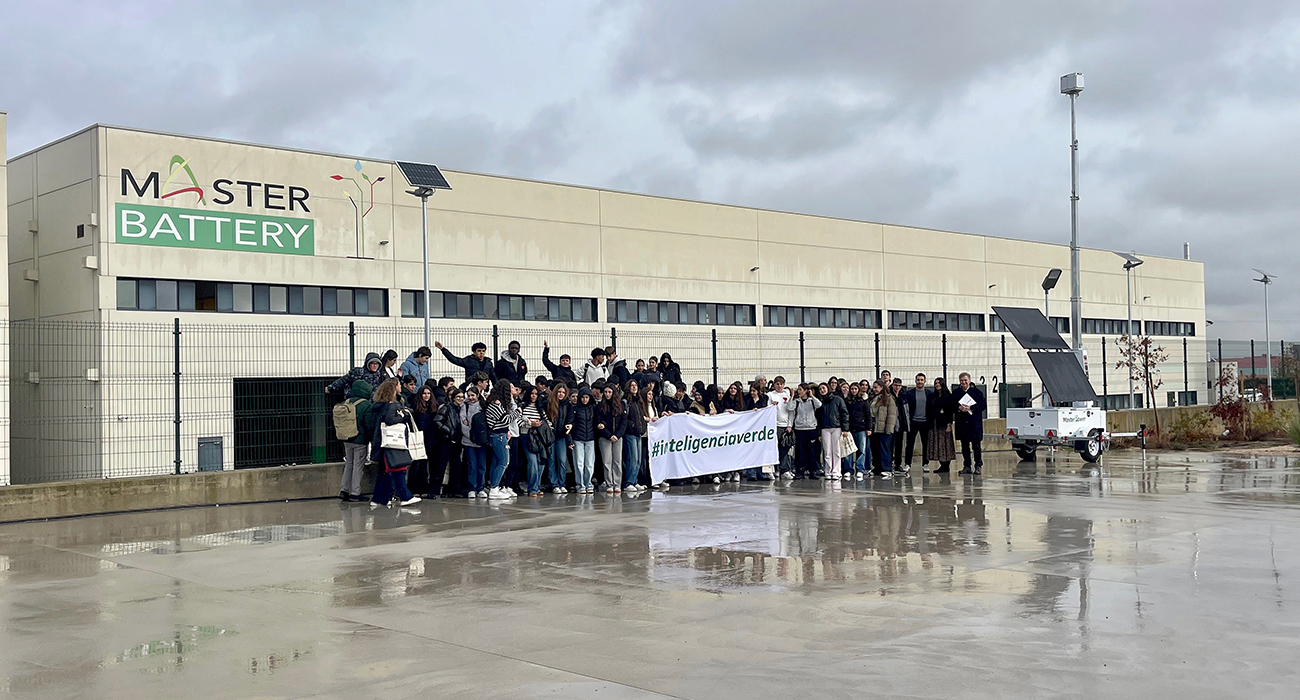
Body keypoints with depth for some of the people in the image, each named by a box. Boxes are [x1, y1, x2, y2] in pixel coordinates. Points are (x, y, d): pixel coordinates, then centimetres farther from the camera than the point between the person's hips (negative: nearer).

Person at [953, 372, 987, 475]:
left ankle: (978, 466, 5)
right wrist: (959, 408, -13)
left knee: (976, 445, -1)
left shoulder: (977, 391, 1)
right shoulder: (956, 393, 10)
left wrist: (971, 408, -16)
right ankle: (967, 466, 14)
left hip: (975, 423, -3)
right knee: (964, 445, 7)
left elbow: (984, 405, -4)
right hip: (961, 424, 3)